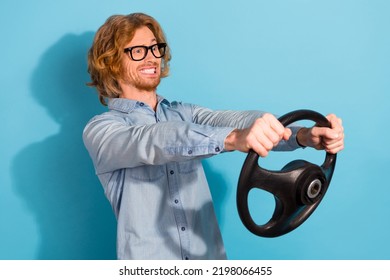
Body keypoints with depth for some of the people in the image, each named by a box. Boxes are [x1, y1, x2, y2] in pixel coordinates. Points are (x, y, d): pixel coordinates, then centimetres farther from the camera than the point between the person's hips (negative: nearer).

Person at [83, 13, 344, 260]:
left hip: (210, 254, 4)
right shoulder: (100, 129, -8)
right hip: (148, 263, -3)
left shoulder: (185, 113, 5)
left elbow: (236, 120, -12)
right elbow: (151, 143, -28)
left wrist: (305, 134, -29)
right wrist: (234, 138, -43)